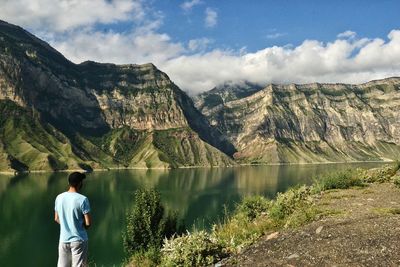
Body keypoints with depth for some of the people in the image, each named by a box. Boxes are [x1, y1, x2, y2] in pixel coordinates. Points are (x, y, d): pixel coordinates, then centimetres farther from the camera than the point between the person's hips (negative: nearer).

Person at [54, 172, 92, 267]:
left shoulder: (59, 198, 0)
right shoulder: (82, 199, -17)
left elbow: (56, 219, 10)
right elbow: (88, 222, -15)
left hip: (63, 239, 5)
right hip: (79, 240, -5)